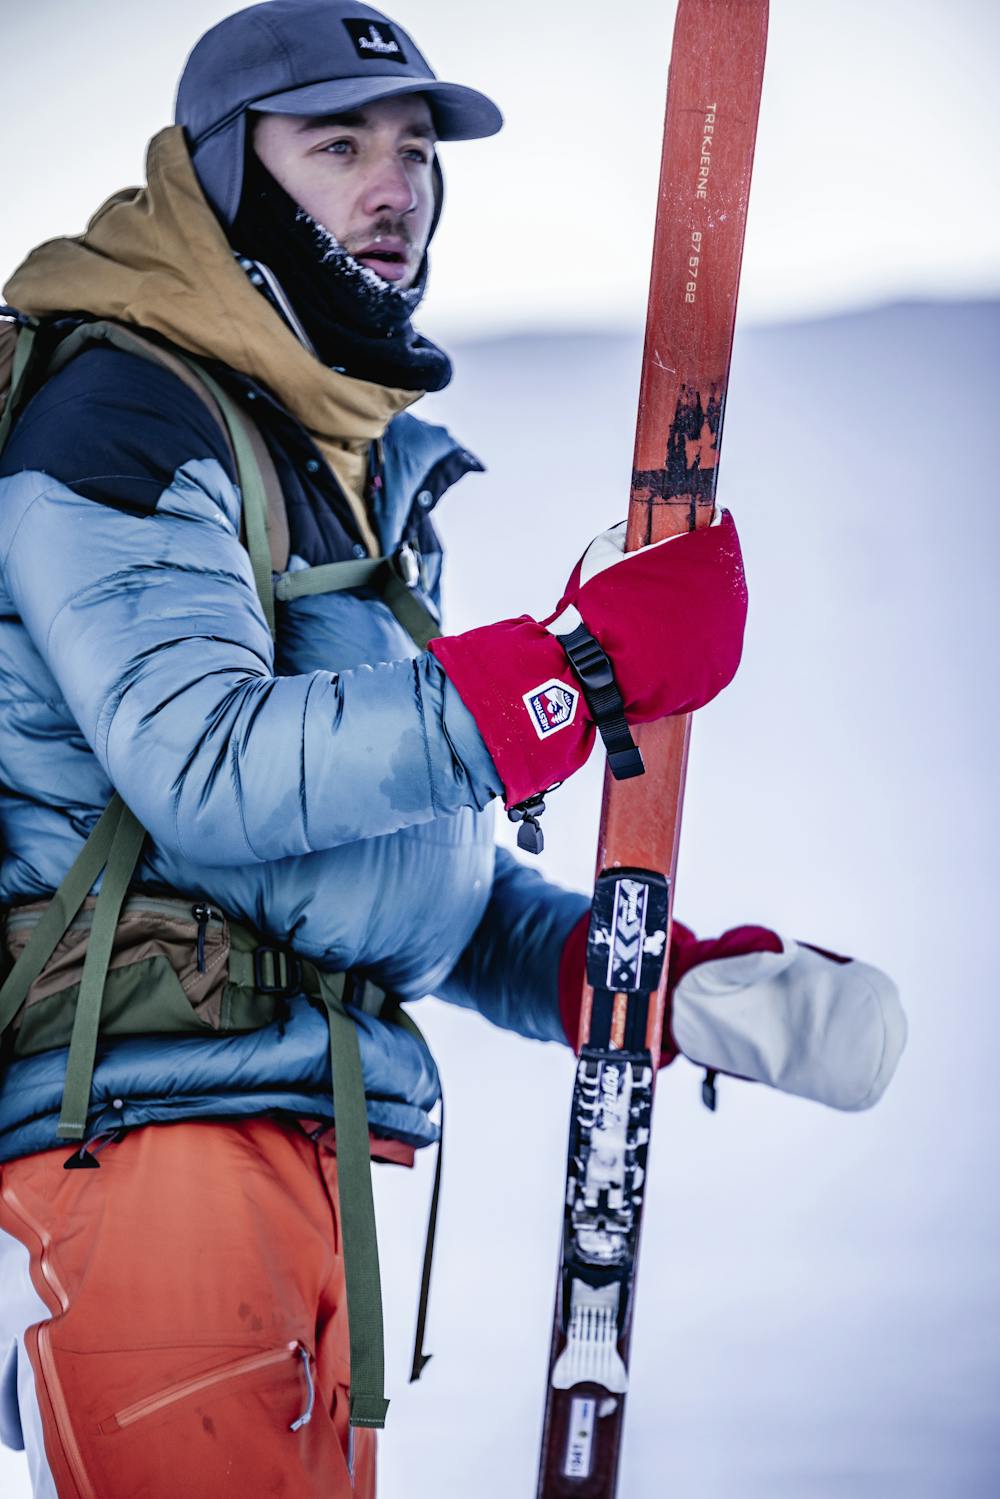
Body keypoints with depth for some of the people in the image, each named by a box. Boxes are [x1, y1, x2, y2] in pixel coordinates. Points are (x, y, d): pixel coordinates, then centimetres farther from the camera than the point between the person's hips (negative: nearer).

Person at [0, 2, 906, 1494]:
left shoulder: (367, 478, 23)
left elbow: (429, 876, 23)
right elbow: (208, 772, -20)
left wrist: (669, 981, 7)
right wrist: (584, 664, -20)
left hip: (306, 1148, 9)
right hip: (147, 1125, -9)